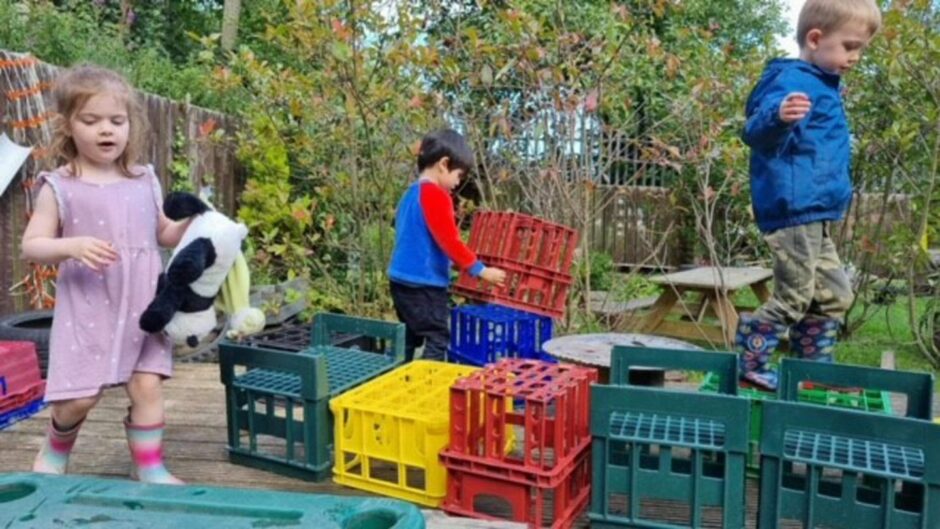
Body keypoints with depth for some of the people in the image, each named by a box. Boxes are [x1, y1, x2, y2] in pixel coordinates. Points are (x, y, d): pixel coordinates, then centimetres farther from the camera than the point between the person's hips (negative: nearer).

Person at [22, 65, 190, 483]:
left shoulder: (145, 182, 7)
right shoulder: (59, 187, -3)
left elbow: (163, 233, 17)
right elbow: (31, 246, -3)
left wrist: (191, 225, -4)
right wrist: (72, 246, -23)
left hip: (141, 309, 3)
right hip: (87, 311, -2)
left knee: (147, 386, -1)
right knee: (79, 396, 1)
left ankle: (149, 467, 15)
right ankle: (56, 449, 34)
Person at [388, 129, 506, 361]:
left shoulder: (411, 193, 14)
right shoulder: (436, 195, -15)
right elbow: (449, 241, -18)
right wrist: (480, 269, -11)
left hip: (403, 279, 10)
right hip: (424, 283, -10)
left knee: (409, 338, 17)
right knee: (437, 339, -5)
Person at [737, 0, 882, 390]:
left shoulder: (822, 86, 19)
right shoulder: (794, 80, -13)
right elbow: (755, 132, -32)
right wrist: (777, 117, -51)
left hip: (813, 216, 11)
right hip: (794, 211, -11)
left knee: (834, 296, 17)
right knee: (794, 299, -6)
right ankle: (748, 364, 7)